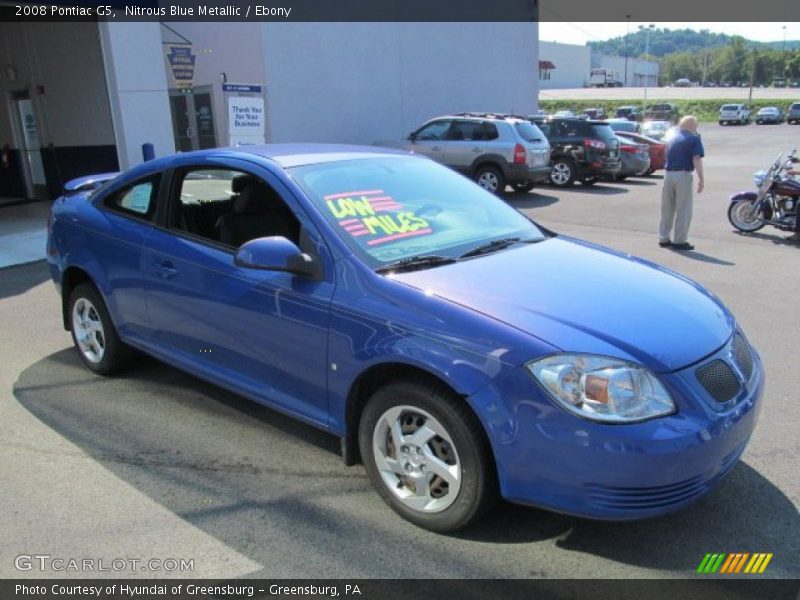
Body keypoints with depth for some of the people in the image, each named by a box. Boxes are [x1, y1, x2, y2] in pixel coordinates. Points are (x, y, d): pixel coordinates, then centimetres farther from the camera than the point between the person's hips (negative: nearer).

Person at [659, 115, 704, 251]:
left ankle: (664, 238, 16)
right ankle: (679, 241, 1)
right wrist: (701, 179, -14)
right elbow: (696, 160, -13)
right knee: (683, 210, 0)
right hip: (683, 175, -6)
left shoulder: (673, 138, 16)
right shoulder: (694, 139, -4)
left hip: (668, 174, 6)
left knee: (667, 209, 12)